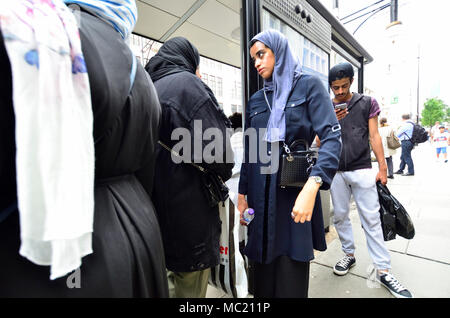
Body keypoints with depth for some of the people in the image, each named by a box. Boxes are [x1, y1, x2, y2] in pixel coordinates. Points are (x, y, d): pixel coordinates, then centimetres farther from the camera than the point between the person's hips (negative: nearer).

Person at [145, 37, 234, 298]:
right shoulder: (187, 83, -10)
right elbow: (214, 146, -22)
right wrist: (224, 173, -1)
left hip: (159, 203, 8)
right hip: (189, 205, -8)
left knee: (173, 280, 25)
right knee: (191, 286, 10)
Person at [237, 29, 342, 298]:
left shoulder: (309, 86, 1)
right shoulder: (255, 100, 14)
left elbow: (332, 136, -12)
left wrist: (311, 188, -25)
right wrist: (242, 194, 9)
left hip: (296, 190, -3)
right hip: (261, 196, 4)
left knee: (291, 272, 5)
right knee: (264, 268, 12)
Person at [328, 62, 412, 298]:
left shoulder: (367, 103, 5)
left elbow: (374, 136, 3)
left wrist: (382, 167, -2)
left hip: (362, 170, -2)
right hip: (336, 171, 2)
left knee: (371, 219, 1)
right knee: (340, 216, 10)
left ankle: (383, 270, 13)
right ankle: (349, 255, 28)